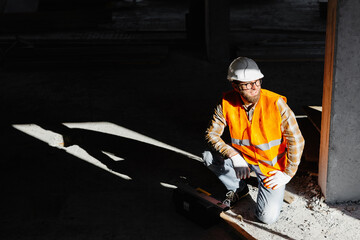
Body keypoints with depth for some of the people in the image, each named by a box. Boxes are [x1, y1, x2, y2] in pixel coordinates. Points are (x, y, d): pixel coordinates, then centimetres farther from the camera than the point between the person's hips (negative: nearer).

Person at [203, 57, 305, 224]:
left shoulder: (276, 103, -24)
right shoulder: (227, 103, -15)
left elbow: (296, 140, -17)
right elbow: (212, 134, -10)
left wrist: (288, 174, -14)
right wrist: (234, 156, -25)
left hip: (271, 164, -3)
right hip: (242, 157, 3)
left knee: (268, 217, -17)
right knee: (209, 156, -21)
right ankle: (239, 188, 6)